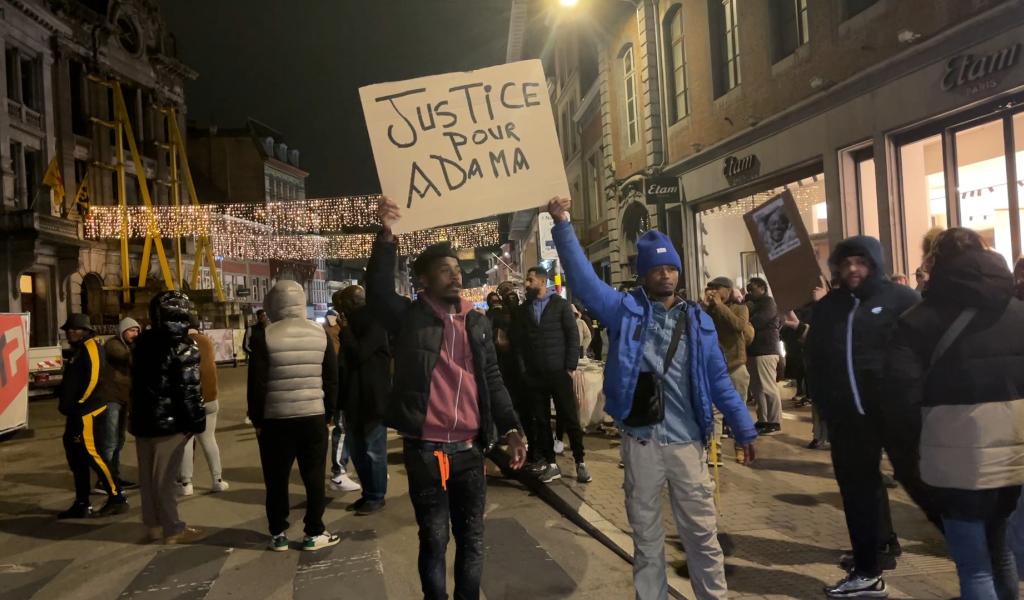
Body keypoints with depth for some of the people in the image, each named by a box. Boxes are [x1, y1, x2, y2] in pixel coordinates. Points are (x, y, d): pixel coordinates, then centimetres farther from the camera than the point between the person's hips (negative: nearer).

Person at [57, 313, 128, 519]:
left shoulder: (90, 346, -10)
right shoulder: (79, 350, 20)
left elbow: (94, 377, -21)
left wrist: (79, 404, -19)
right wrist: (66, 403, 11)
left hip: (88, 412, -10)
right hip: (78, 412, 10)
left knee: (91, 453, -10)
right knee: (77, 459, 12)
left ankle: (117, 498, -4)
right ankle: (81, 505, 19)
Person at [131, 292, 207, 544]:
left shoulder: (143, 342, 9)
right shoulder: (184, 346, -14)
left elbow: (137, 381, 15)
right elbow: (189, 388, -18)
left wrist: (137, 413, 21)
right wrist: (196, 421, -11)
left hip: (142, 418, 7)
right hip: (170, 420, -7)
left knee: (148, 476, 13)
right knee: (165, 477, -1)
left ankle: (154, 525, 24)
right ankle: (172, 529, 8)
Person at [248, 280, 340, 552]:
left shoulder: (265, 336, -7)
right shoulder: (320, 333, 2)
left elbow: (257, 383, -7)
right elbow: (332, 379, 5)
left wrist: (256, 419, 3)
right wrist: (328, 413, 13)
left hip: (275, 419, -2)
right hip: (314, 417, 2)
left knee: (277, 479, 10)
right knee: (314, 477, 9)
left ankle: (278, 535, 17)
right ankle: (314, 533, 14)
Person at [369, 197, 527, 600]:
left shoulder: (477, 322, 9)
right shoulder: (409, 317, -2)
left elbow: (492, 380, 10)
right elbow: (378, 291, -20)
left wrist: (510, 429, 0)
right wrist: (386, 236, -31)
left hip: (469, 450, 4)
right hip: (424, 452, -3)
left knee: (472, 539, 13)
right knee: (433, 541, 8)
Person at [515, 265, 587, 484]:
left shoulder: (561, 304, 2)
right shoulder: (523, 309, 11)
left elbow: (573, 336, -2)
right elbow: (520, 342, 9)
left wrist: (570, 367, -9)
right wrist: (524, 369, 0)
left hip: (559, 372, -3)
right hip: (534, 375, 3)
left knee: (570, 418, 1)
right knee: (540, 420, 5)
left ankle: (580, 463, 11)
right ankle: (551, 464, 14)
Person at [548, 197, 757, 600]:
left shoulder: (698, 321, 6)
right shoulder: (625, 310, -1)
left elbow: (718, 381, 8)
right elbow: (583, 279, -12)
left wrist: (745, 430, 6)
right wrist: (563, 226, -20)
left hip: (687, 441, 1)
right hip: (640, 441, -1)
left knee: (701, 531, 10)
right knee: (645, 532, 14)